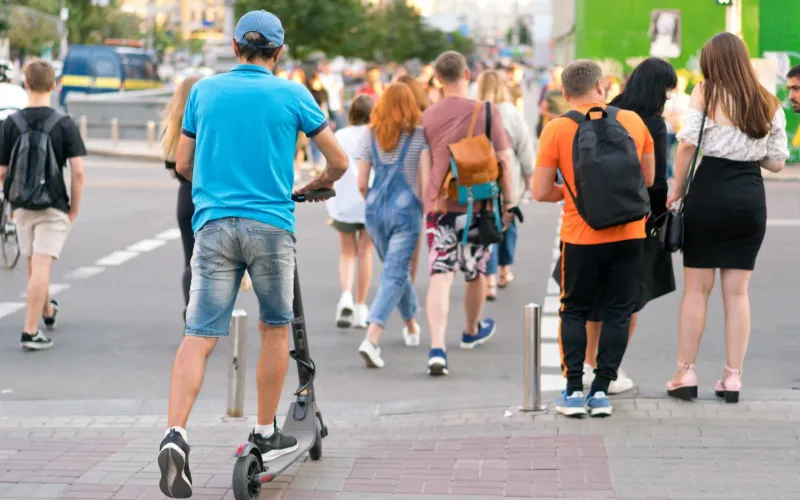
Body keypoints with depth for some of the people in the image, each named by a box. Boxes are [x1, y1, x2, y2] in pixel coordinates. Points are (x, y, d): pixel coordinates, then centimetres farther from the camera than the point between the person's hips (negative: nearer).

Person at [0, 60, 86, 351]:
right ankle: (30, 333, -11)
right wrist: (75, 208, 0)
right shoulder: (65, 125, -9)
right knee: (41, 267, -6)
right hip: (54, 206, -3)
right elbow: (78, 171, -12)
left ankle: (48, 311, 44)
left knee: (34, 266, 21)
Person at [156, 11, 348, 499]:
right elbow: (339, 161, 6)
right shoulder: (292, 94, 3)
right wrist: (313, 185, 27)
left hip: (214, 224, 1)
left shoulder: (205, 90, 9)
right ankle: (266, 435, 25)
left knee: (199, 336, -5)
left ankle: (176, 434, -23)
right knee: (275, 329, 17)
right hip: (271, 224, -1)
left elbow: (183, 165, 16)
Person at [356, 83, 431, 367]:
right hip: (406, 208, -4)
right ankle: (371, 339, -19)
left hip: (375, 209, 4)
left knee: (396, 269, 22)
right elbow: (425, 179, -9)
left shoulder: (370, 136, 3)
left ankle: (411, 327, 41)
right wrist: (429, 213, 5)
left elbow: (361, 183, 1)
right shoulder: (419, 135, -4)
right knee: (394, 274, -4)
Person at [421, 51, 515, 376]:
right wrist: (508, 202, 6)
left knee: (440, 275, -6)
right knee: (476, 273, 19)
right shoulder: (488, 112, -4)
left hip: (439, 205, 0)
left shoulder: (428, 117, 0)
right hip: (479, 204, 0)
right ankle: (472, 331, 41)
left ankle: (437, 348, -21)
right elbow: (503, 161, -4)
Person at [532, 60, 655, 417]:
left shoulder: (556, 129, -5)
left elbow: (541, 192, -6)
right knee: (618, 311, 10)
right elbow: (648, 178, 12)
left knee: (574, 311, 12)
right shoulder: (634, 121, 2)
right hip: (628, 234, 2)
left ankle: (574, 390, 7)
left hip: (581, 236, -2)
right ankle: (601, 390, 8)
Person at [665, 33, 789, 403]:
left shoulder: (706, 93, -3)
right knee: (737, 291, 9)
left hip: (709, 192, -3)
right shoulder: (770, 105, 7)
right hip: (751, 199, 3)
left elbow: (687, 145, -10)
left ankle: (686, 373, 6)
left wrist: (676, 191, -1)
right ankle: (733, 376, 9)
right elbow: (776, 162, 9)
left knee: (696, 288, 4)